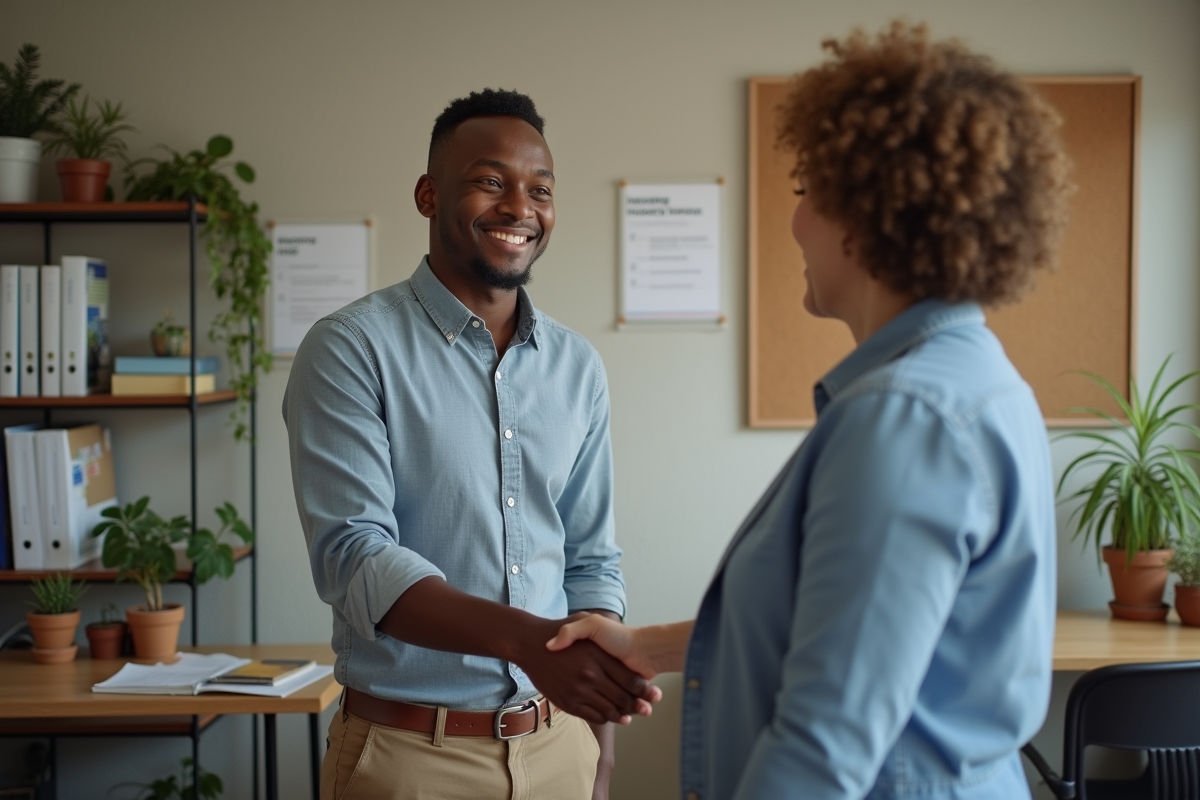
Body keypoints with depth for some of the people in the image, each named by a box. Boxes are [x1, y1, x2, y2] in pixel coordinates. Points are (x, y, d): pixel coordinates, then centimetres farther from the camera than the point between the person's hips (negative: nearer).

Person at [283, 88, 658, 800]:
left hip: (558, 742, 4)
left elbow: (592, 561, 10)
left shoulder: (578, 367, 7)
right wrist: (525, 638, -33)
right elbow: (352, 555, -18)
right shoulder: (350, 350, -9)